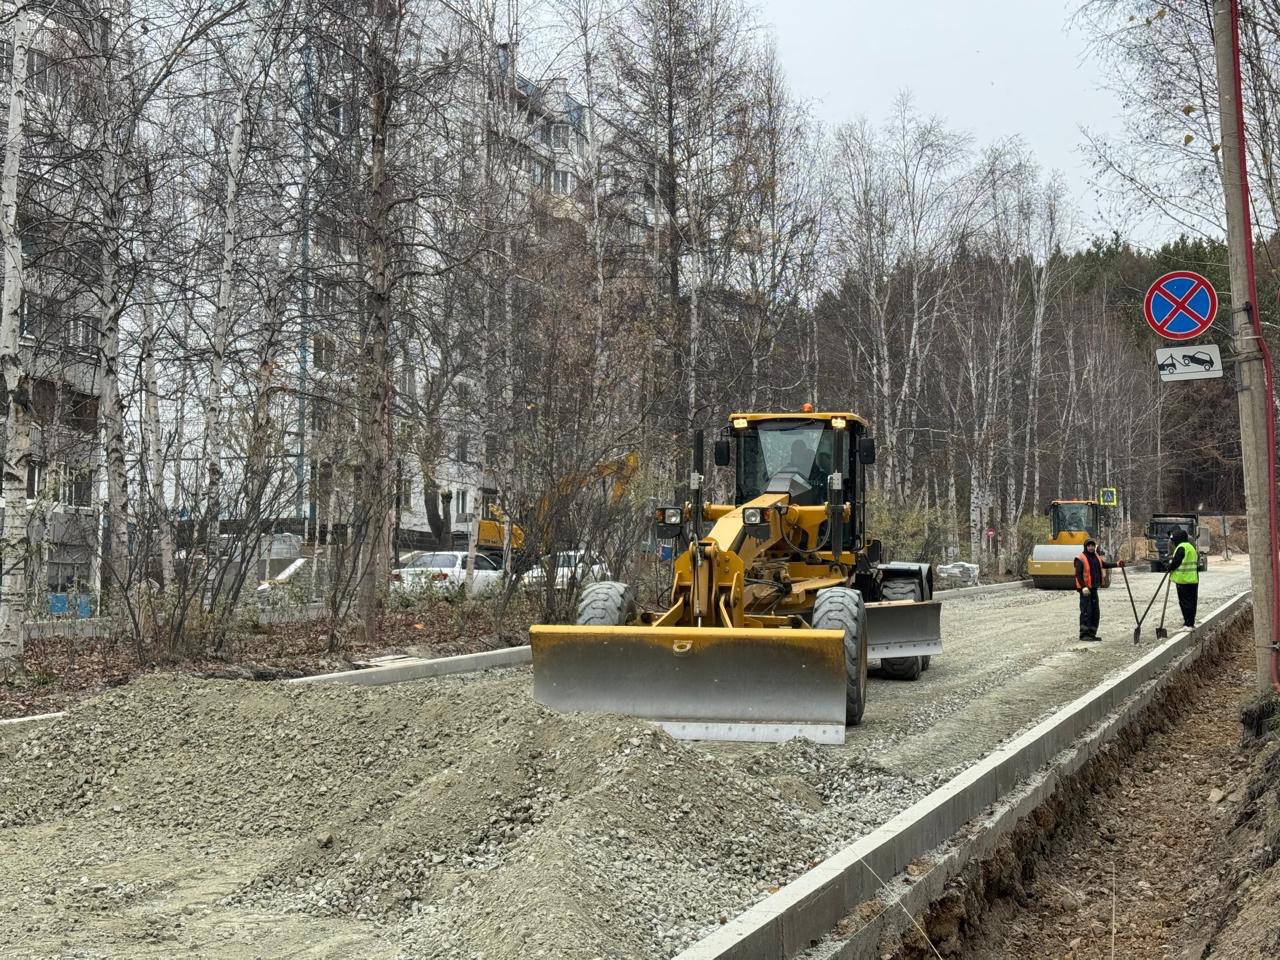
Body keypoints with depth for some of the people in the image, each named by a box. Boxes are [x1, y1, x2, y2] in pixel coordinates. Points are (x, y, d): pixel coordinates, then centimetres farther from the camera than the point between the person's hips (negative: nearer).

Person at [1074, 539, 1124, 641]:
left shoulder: (1096, 556, 13)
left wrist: (1117, 564, 15)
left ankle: (1092, 634, 19)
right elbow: (1078, 574, -15)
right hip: (1085, 589, -8)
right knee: (1086, 611, -10)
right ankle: (1084, 634, -5)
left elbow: (1104, 564, 27)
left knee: (1096, 612, 11)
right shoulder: (1081, 559, -11)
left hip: (1094, 588, 8)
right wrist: (1083, 587, -22)